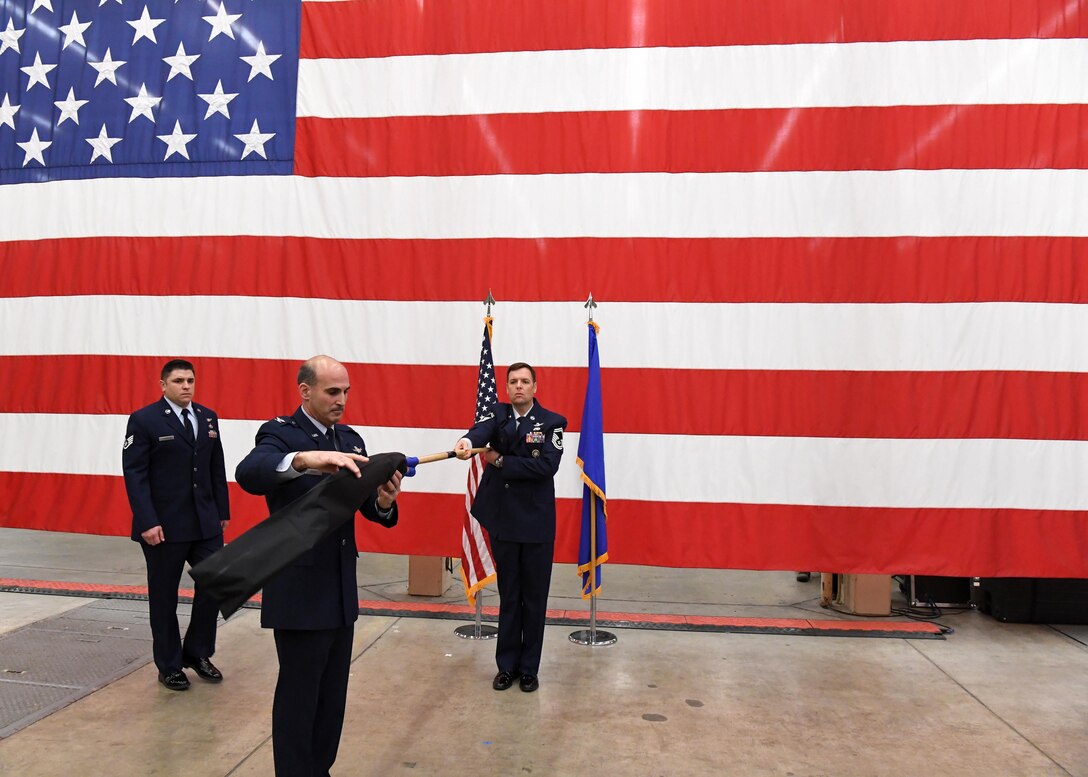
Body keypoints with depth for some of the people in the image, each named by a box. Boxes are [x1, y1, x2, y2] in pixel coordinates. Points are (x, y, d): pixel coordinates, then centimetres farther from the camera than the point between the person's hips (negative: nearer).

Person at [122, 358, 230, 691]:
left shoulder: (208, 417, 8)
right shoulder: (144, 420, -7)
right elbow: (134, 473, -11)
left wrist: (222, 511, 9)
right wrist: (147, 522, -17)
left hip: (206, 522, 5)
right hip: (164, 526, -5)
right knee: (164, 596, 9)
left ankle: (197, 652, 26)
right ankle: (169, 666, 25)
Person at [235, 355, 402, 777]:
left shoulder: (351, 439, 8)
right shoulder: (280, 433, -11)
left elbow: (370, 509, 6)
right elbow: (247, 473, -34)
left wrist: (383, 502, -18)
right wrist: (305, 459, -51)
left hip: (341, 589, 7)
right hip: (300, 591, -7)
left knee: (334, 694, 18)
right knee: (299, 694, 7)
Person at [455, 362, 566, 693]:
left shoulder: (551, 422, -4)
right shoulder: (499, 414, 2)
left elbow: (547, 465, -18)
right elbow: (484, 429, -21)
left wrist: (500, 461, -16)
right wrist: (468, 441, -44)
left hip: (537, 522, -2)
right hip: (503, 520, 2)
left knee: (534, 598, 9)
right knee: (508, 597, 13)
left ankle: (528, 668, 24)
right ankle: (507, 666, 26)